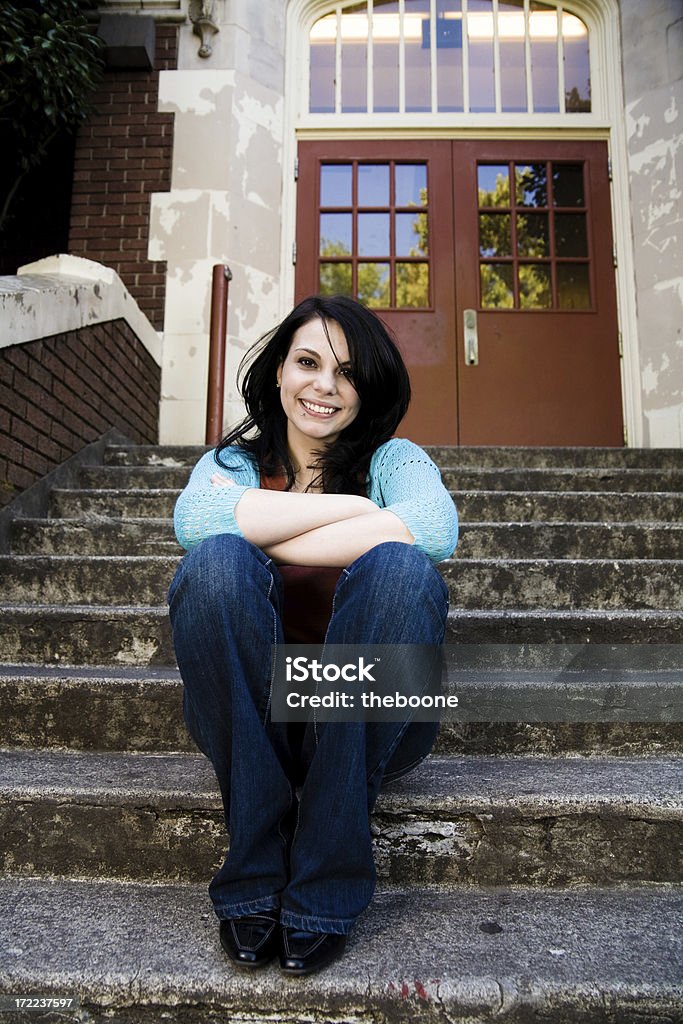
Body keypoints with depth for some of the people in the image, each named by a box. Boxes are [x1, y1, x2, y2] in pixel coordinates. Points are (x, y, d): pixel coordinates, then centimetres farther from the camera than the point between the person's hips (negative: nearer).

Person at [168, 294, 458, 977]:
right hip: (247, 716, 1)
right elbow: (194, 519, -17)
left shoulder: (393, 459, 7)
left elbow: (435, 528, -19)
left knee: (398, 567, -27)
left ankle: (324, 890, -20)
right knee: (216, 563, -25)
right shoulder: (235, 462, 9)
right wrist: (354, 507, -16)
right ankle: (254, 875, -17)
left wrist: (263, 539, -17)